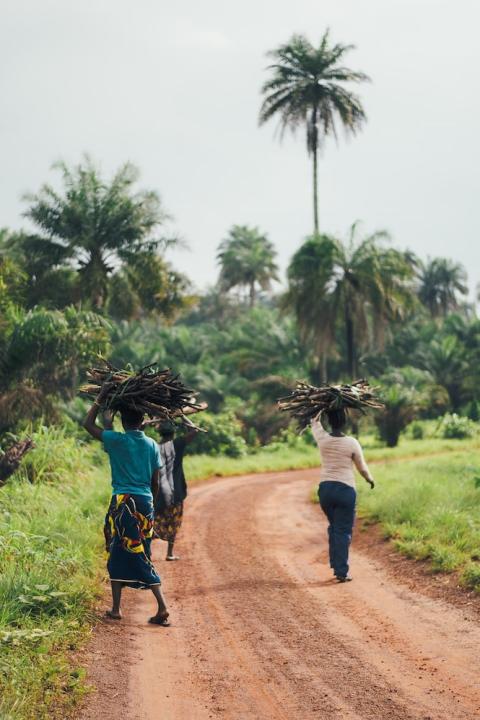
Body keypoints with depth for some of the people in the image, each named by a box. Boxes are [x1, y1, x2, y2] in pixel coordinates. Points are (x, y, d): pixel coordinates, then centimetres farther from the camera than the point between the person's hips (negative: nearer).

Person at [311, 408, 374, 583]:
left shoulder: (323, 439, -3)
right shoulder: (352, 443, -9)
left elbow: (315, 422, 20)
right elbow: (362, 468, 3)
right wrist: (370, 479, 22)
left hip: (325, 488, 4)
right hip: (345, 489, -4)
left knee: (333, 527, 21)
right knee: (344, 531, 1)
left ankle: (335, 565, 23)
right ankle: (341, 572, -2)